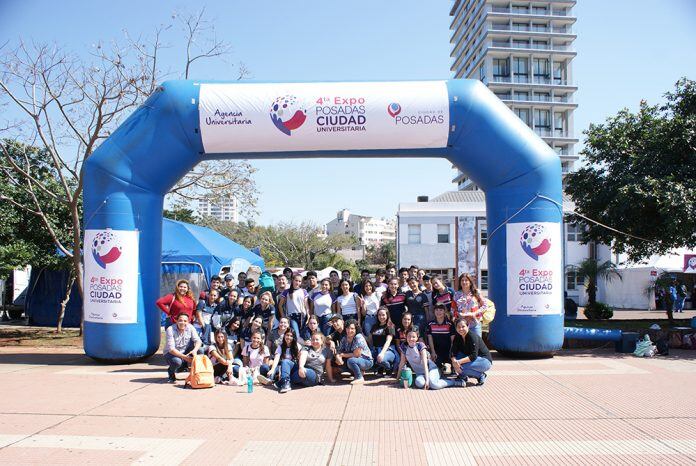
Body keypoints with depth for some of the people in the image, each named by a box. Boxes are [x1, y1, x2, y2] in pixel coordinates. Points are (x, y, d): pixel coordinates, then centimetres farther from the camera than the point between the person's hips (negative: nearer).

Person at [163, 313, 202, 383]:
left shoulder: (190, 327, -10)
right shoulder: (170, 330, -21)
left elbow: (198, 341, -16)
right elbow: (171, 349, -26)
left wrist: (194, 350, -38)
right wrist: (184, 357, -35)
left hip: (185, 352, 4)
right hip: (171, 353, -4)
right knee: (177, 361, -36)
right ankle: (171, 372, -1)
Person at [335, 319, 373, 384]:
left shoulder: (358, 337, -22)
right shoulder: (344, 339, -2)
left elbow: (356, 354, -24)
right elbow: (339, 351, -3)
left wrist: (343, 354, -15)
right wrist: (338, 357, -26)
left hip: (367, 361, -7)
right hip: (356, 360, 7)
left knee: (350, 361, -32)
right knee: (339, 362, -6)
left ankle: (360, 378, -9)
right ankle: (357, 372, 9)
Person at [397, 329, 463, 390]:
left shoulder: (420, 345, -15)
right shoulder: (404, 346, -5)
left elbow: (425, 363, -19)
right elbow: (402, 362, 5)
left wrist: (427, 379, -27)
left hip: (430, 369, -2)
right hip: (419, 373, 2)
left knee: (433, 385, -32)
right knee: (419, 383, -34)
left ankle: (454, 382, -8)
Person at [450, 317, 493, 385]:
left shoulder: (473, 337, -24)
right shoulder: (457, 337, -4)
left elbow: (473, 356, -30)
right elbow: (453, 353, -11)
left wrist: (459, 362, -37)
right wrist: (454, 362, -32)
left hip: (485, 361, -7)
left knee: (461, 366, -29)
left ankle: (481, 375, -8)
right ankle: (463, 376, 2)